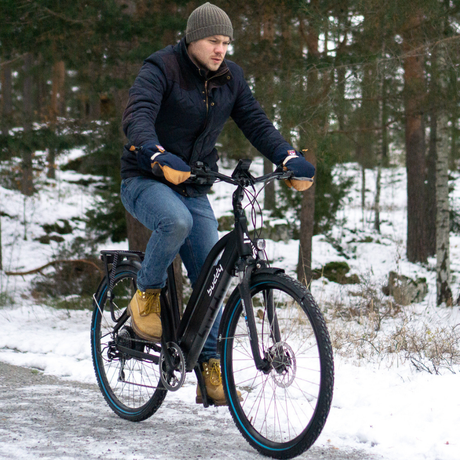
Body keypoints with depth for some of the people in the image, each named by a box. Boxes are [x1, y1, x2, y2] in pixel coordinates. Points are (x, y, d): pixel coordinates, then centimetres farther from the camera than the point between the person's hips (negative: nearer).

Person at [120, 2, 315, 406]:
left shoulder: (230, 77, 3)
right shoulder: (162, 68, -15)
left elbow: (256, 122, 0)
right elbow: (137, 116, -30)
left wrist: (289, 158, -20)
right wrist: (159, 156, -50)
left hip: (193, 188, 5)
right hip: (146, 180, -5)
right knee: (176, 221, -38)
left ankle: (210, 367, 6)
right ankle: (147, 293, -10)